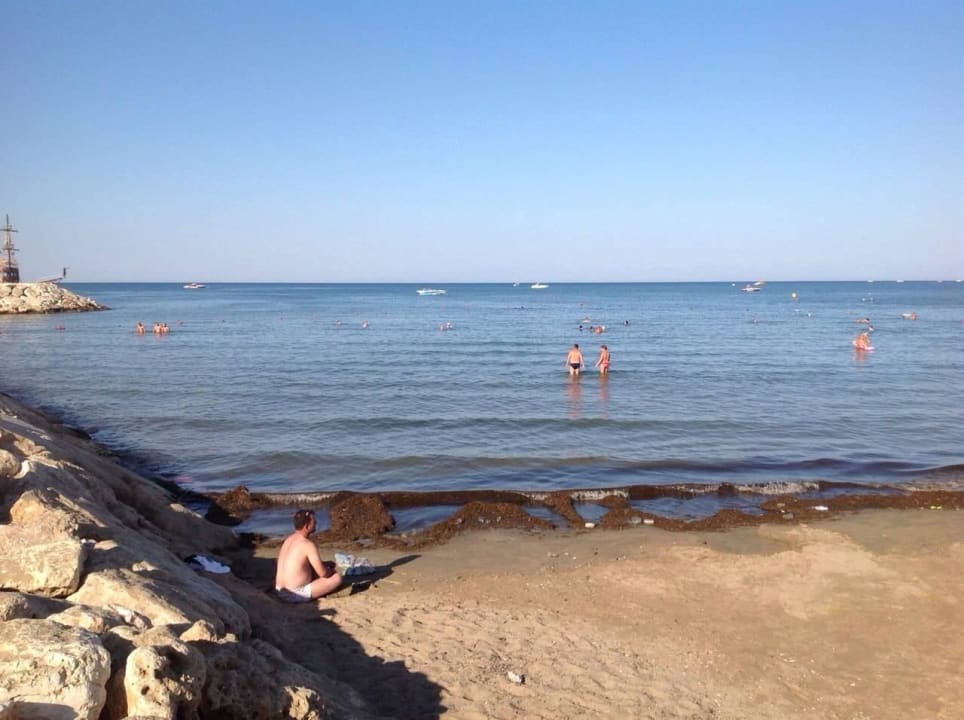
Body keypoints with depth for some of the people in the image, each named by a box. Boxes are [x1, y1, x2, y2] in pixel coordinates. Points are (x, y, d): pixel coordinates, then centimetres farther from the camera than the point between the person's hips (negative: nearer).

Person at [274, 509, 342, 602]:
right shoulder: (308, 545, -18)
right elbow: (323, 574, -15)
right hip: (296, 595, -9)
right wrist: (330, 570, 8)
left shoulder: (289, 539, 8)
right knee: (337, 577, -4)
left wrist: (324, 564, 17)